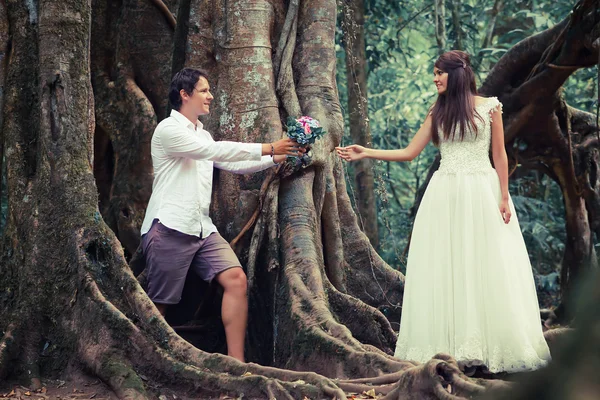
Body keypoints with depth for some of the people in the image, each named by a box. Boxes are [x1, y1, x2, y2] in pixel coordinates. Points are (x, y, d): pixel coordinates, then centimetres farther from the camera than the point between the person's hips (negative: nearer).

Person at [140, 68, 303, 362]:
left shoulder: (202, 135, 21)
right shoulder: (168, 129, -6)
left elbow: (232, 164, 21)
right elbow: (216, 151, -16)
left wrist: (277, 159, 9)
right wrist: (268, 148, -15)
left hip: (202, 228, 8)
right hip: (170, 228, -8)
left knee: (236, 279, -10)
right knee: (159, 304, -4)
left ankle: (236, 363, -10)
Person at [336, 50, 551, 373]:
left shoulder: (489, 106, 1)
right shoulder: (438, 112, 11)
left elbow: (499, 155, 1)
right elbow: (409, 152, 9)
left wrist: (504, 197, -5)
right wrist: (366, 153, 1)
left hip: (482, 193, -3)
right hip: (445, 194, 4)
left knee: (486, 268, -3)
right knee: (445, 268, 0)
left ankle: (494, 344, 6)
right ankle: (451, 343, 5)